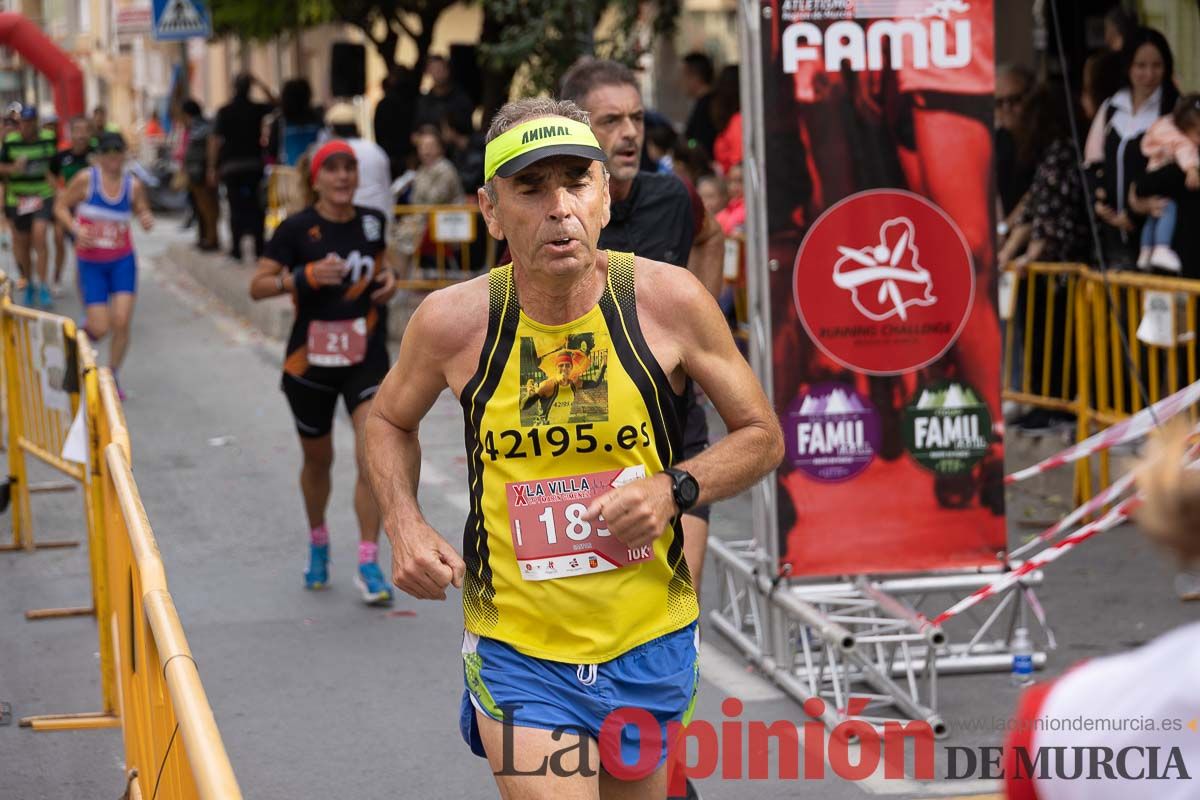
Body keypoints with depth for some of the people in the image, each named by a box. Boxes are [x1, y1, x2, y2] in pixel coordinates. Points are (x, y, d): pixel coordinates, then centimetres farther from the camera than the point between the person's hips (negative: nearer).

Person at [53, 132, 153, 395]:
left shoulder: (133, 184, -5)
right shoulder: (86, 179, -11)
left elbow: (142, 211, 8)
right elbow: (61, 207, -1)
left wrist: (146, 219, -15)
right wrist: (75, 228, -19)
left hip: (123, 260, 1)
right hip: (91, 262, -1)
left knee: (122, 322, -10)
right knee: (100, 329, -5)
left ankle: (112, 375, 12)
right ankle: (82, 332, 34)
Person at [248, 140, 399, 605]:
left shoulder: (372, 222, 1)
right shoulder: (297, 229, -10)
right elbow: (257, 286, -9)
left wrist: (388, 280, 0)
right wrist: (305, 276, -24)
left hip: (366, 357, 1)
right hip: (311, 361, -1)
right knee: (318, 461, 15)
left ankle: (368, 564, -10)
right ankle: (318, 543, 41)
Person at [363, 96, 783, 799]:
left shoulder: (668, 299, -11)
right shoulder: (455, 320, -10)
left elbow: (762, 436, 1)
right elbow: (391, 420, 12)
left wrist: (674, 489, -17)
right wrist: (405, 527, -5)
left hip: (649, 643, 2)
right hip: (518, 655, -1)